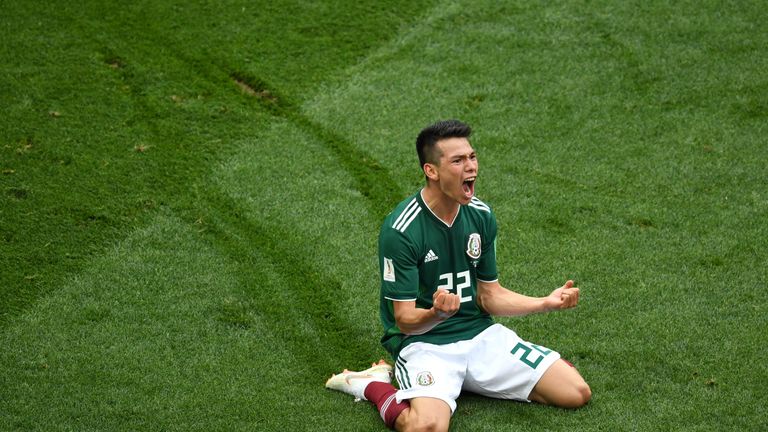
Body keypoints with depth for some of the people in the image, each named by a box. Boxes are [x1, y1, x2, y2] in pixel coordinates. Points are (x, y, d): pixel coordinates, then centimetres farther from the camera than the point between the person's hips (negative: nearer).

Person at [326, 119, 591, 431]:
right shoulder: (400, 230, -18)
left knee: (577, 393, -3)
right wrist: (436, 314, -39)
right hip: (423, 340, -6)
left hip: (480, 332, 7)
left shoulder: (481, 215, 2)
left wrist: (547, 302, -5)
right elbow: (406, 320, -16)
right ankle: (372, 384, -2)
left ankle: (464, 378, 11)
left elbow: (490, 296, 9)